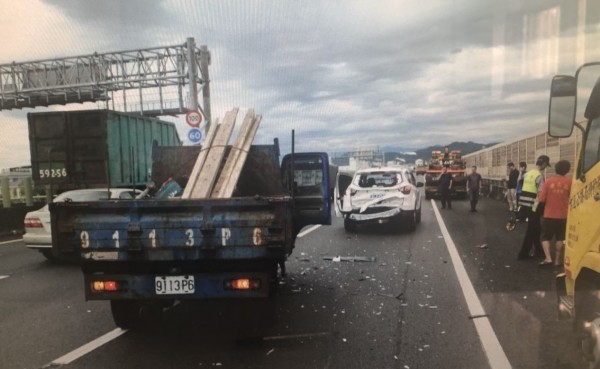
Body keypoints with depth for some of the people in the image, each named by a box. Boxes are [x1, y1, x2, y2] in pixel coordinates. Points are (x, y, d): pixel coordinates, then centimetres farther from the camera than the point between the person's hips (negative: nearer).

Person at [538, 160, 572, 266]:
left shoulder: (548, 181, -8)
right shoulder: (569, 182, -7)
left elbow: (542, 199, -9)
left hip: (549, 215, -1)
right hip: (563, 215, 1)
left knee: (545, 237, 9)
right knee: (560, 238, 16)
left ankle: (548, 258, -4)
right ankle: (557, 259, 20)